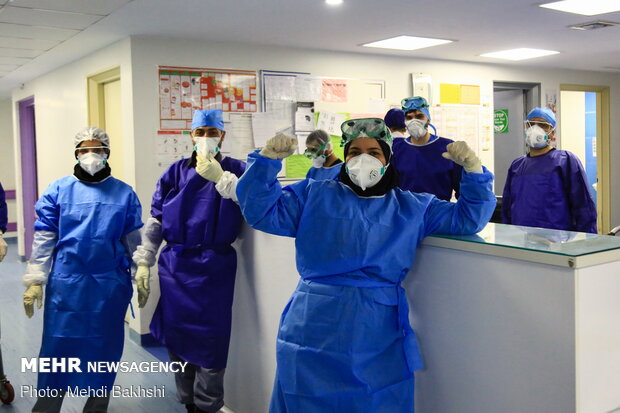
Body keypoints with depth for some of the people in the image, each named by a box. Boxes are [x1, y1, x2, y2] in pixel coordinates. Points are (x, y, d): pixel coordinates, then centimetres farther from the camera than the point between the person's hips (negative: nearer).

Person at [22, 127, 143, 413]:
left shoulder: (124, 193, 3)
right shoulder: (58, 190, 0)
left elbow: (134, 240, 7)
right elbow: (44, 238, 0)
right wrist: (35, 280, -4)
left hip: (110, 284, 1)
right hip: (66, 283, -1)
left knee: (104, 348, 11)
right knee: (58, 348, 3)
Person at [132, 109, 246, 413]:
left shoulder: (235, 170, 1)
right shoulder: (176, 172, 7)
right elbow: (155, 220, 8)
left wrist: (220, 177, -23)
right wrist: (142, 263, 4)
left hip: (214, 267, -3)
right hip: (174, 266, 3)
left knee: (210, 340, -3)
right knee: (176, 336, 12)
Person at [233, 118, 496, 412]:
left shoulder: (414, 207, 13)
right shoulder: (314, 195, 8)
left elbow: (468, 218, 14)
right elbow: (261, 211, 4)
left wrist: (473, 171, -1)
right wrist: (267, 161, -9)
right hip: (313, 331, -1)